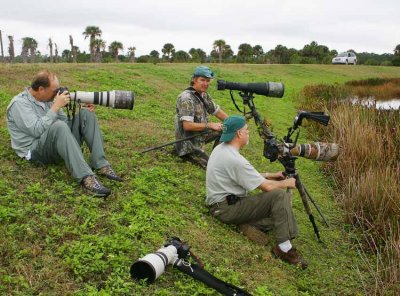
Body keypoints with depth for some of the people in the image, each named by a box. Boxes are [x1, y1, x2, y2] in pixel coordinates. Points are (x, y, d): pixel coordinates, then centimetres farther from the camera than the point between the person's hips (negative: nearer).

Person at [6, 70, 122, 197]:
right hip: (36, 151, -7)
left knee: (85, 114, -7)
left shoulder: (48, 99, 12)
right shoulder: (19, 103, -10)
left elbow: (66, 121, 15)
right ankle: (86, 178, -46)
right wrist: (56, 106, -21)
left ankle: (101, 164, -19)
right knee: (59, 126, -37)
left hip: (59, 144, 8)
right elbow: (37, 130, -24)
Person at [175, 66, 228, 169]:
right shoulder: (186, 98, -23)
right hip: (188, 141, -9)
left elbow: (218, 112, 13)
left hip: (200, 135, 9)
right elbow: (187, 125, -30)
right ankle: (186, 154, 3)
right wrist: (210, 125, -26)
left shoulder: (204, 95, 4)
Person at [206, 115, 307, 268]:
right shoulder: (235, 160, -25)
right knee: (279, 195, -18)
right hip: (226, 208, -10)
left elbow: (248, 174, 19)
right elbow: (267, 187, -20)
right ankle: (284, 248, -16)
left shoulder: (220, 148, 7)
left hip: (222, 203, 10)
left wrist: (271, 175, 14)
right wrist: (286, 183, -1)